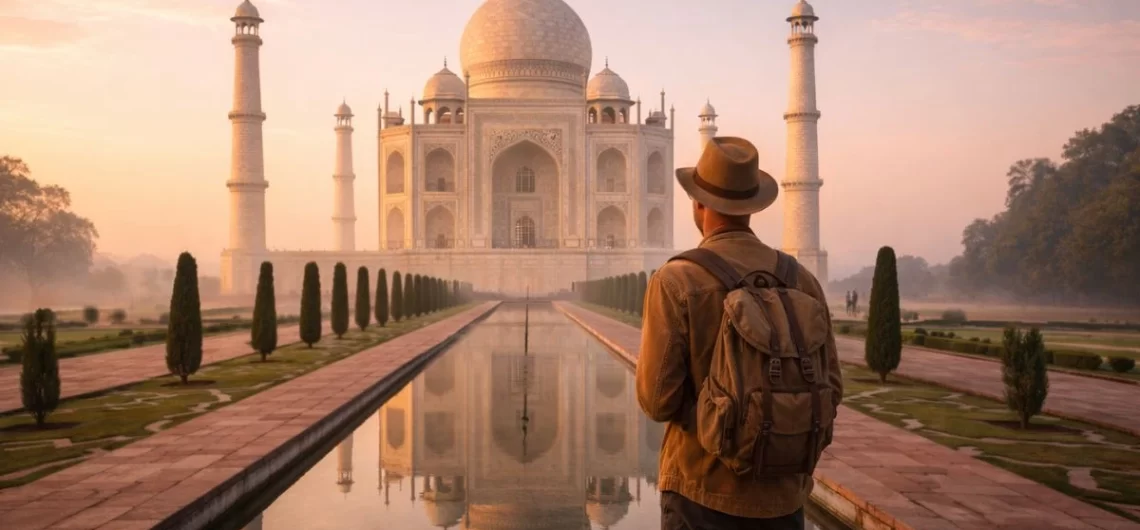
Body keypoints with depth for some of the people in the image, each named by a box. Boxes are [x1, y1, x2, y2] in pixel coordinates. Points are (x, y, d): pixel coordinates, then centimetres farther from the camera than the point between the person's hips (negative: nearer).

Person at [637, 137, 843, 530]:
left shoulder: (675, 281, -12)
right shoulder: (801, 280, 0)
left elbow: (657, 400, -14)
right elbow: (830, 389, 3)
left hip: (703, 489, -3)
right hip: (783, 495, 4)